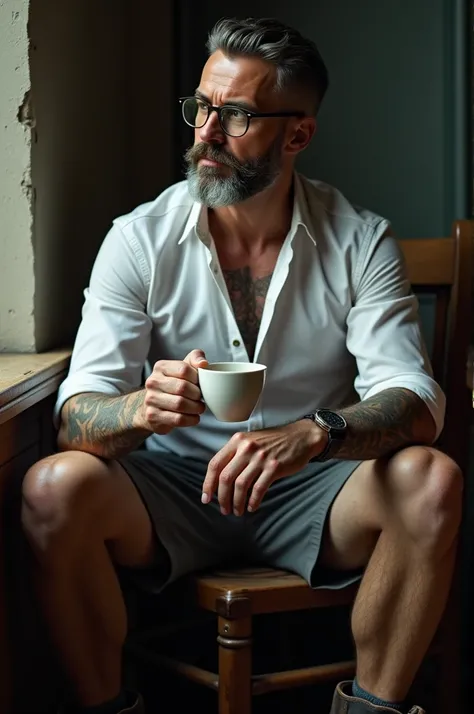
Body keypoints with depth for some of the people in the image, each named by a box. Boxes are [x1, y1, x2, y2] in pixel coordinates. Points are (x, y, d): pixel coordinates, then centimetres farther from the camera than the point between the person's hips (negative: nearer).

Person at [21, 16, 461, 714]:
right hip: (174, 488, 0)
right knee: (55, 488, -29)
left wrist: (312, 434, -37)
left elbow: (414, 402, -15)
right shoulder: (141, 239, -6)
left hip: (310, 493, 0)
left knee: (432, 481, -29)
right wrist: (141, 408, -37)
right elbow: (76, 414, -12)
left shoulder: (360, 242, -5)